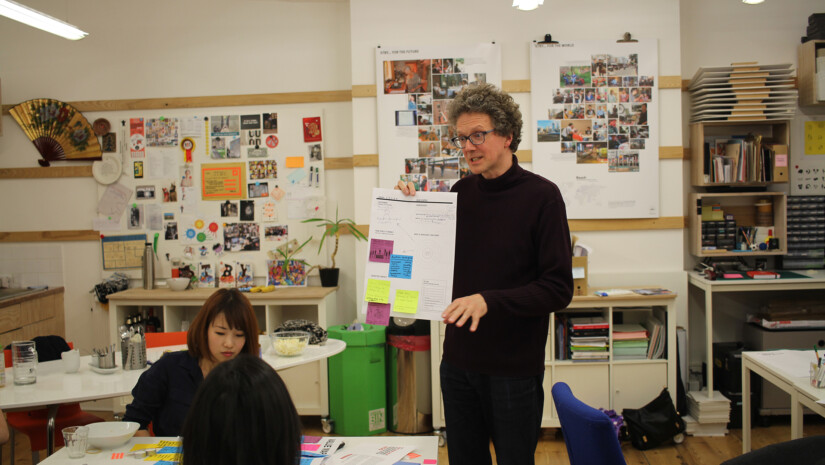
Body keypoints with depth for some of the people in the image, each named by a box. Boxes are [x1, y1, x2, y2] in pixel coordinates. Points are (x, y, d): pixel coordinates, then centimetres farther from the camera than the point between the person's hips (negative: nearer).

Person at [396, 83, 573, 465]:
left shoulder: (541, 196, -10)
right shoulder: (461, 193, 5)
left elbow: (558, 289, -15)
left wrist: (489, 301, -25)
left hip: (514, 368, -5)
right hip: (458, 361, 5)